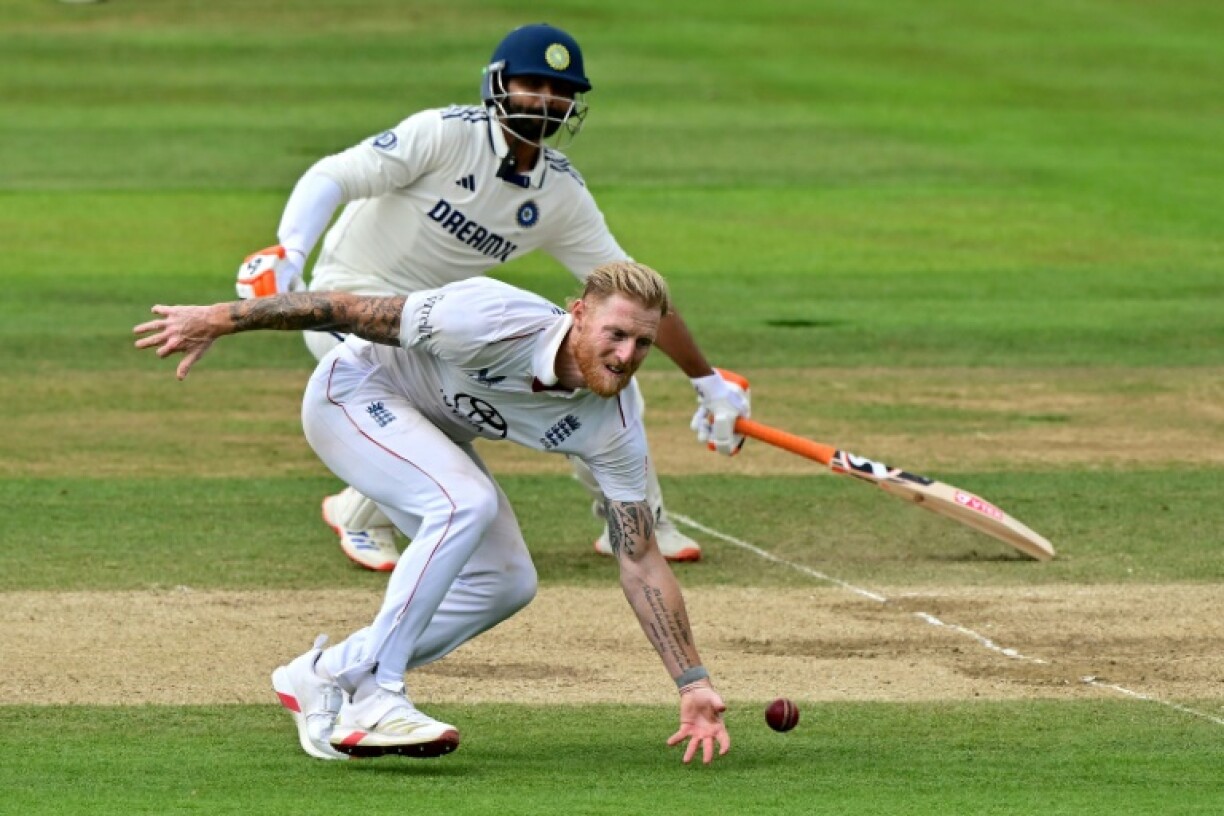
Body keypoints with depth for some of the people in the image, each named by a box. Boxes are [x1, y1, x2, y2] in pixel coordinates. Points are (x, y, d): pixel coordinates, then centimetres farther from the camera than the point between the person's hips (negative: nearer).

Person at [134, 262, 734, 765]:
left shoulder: (615, 426, -17)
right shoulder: (495, 321, -36)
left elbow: (640, 561, -12)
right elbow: (356, 310, -29)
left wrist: (694, 686, -17)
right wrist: (218, 319, -26)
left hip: (432, 434, 7)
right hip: (353, 392, -7)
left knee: (506, 583, -1)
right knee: (468, 502, -30)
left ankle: (325, 676, 9)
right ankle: (374, 696, -25)